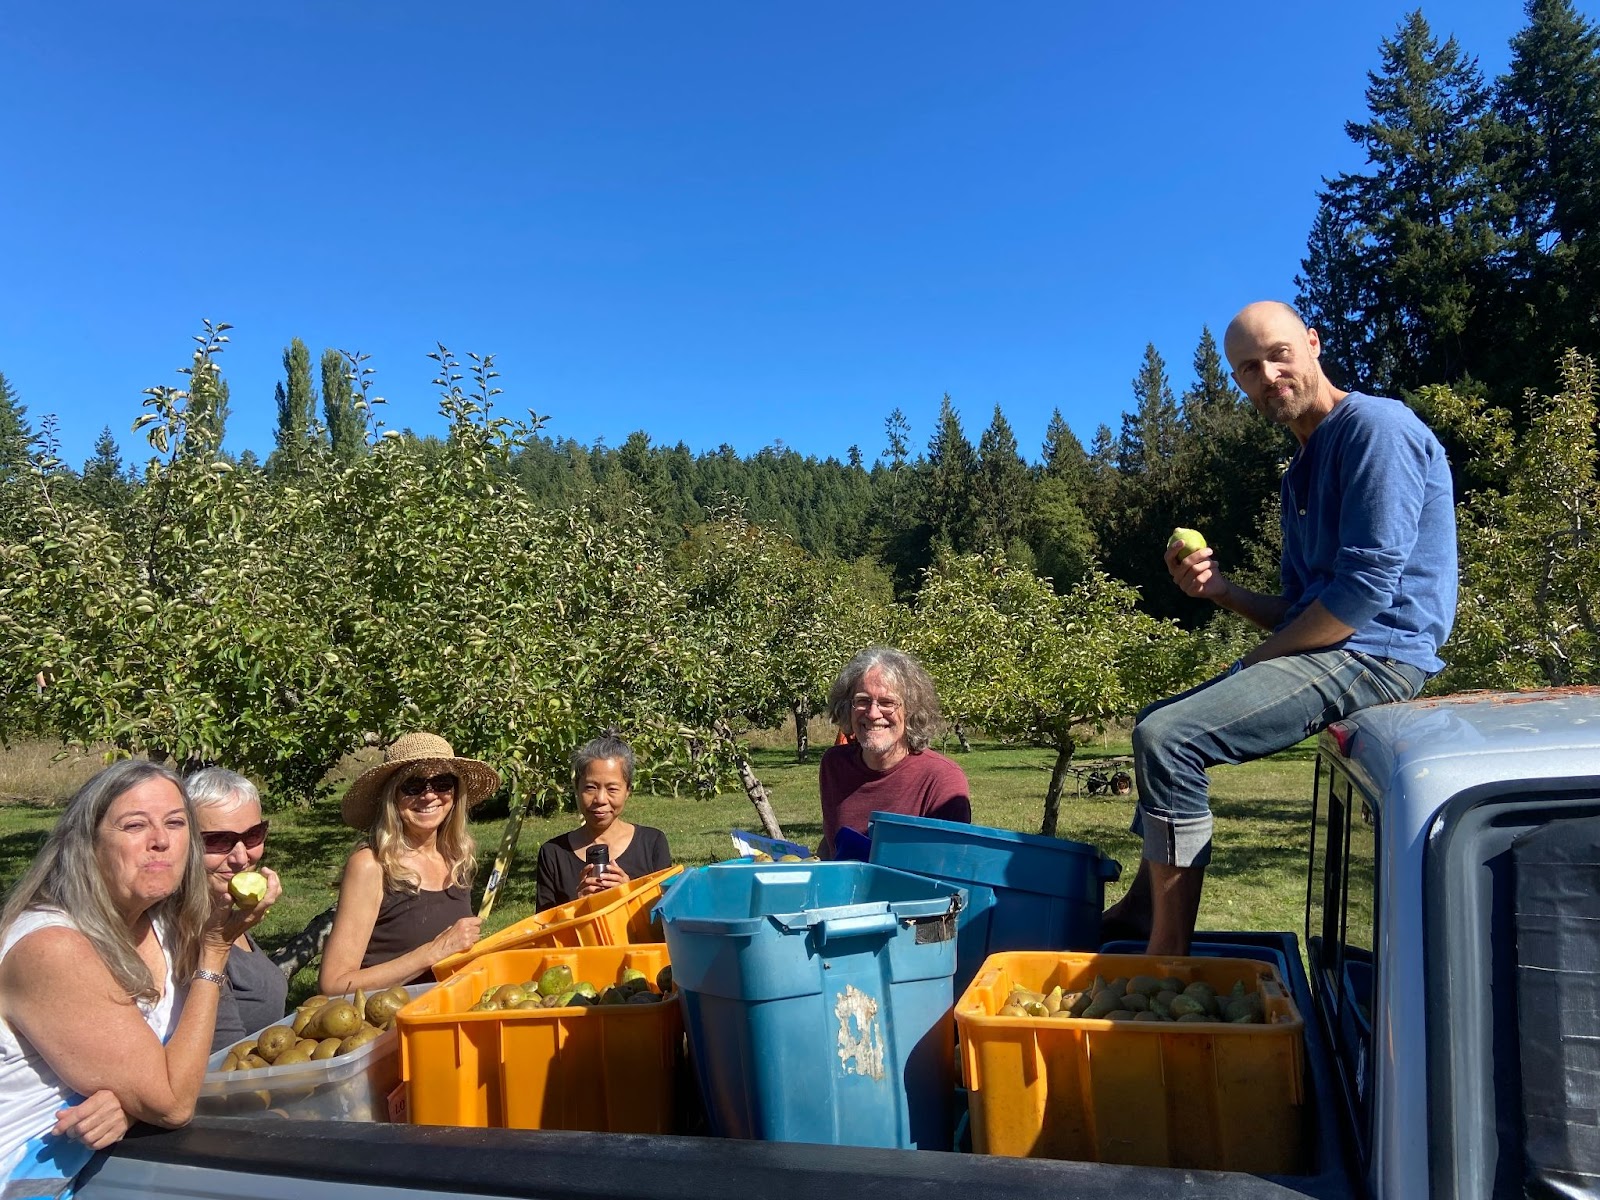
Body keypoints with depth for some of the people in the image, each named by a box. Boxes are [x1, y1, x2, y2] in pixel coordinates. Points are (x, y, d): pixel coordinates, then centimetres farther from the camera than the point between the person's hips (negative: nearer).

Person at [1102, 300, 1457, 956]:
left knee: (1167, 737, -24)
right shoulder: (1302, 469, 18)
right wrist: (1221, 589, -1)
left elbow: (1366, 588, -20)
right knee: (1158, 723, 19)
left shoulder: (1376, 426, -12)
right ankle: (1140, 914, 23)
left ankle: (1166, 963, -13)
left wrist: (1254, 661, -11)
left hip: (1375, 654, -10)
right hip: (1328, 649, 11)